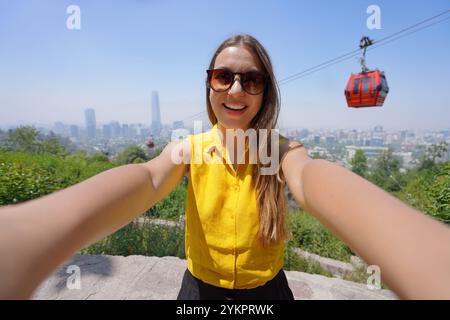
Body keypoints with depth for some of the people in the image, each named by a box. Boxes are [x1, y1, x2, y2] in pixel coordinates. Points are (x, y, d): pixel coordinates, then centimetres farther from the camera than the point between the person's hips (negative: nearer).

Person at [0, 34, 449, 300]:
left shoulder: (282, 151, -16)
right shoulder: (188, 150, -13)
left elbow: (314, 179, -39)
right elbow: (146, 179, -35)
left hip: (266, 289, 0)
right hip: (200, 288, 1)